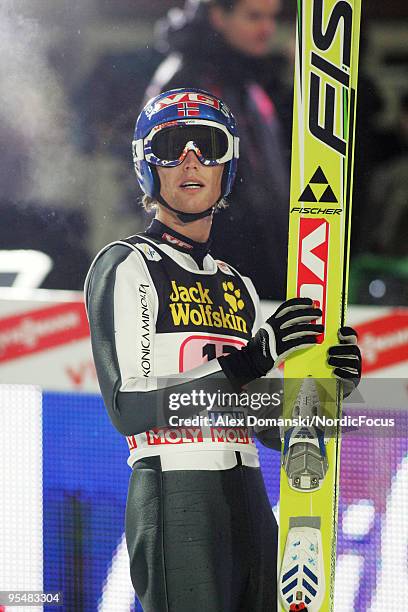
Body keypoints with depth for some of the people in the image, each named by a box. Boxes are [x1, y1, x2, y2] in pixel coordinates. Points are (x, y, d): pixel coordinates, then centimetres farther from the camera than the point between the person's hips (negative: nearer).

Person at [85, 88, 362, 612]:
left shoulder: (239, 286, 19)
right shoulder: (125, 265, -3)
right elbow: (129, 408, -15)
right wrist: (246, 363, -22)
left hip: (249, 500, 7)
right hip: (173, 498, -7)